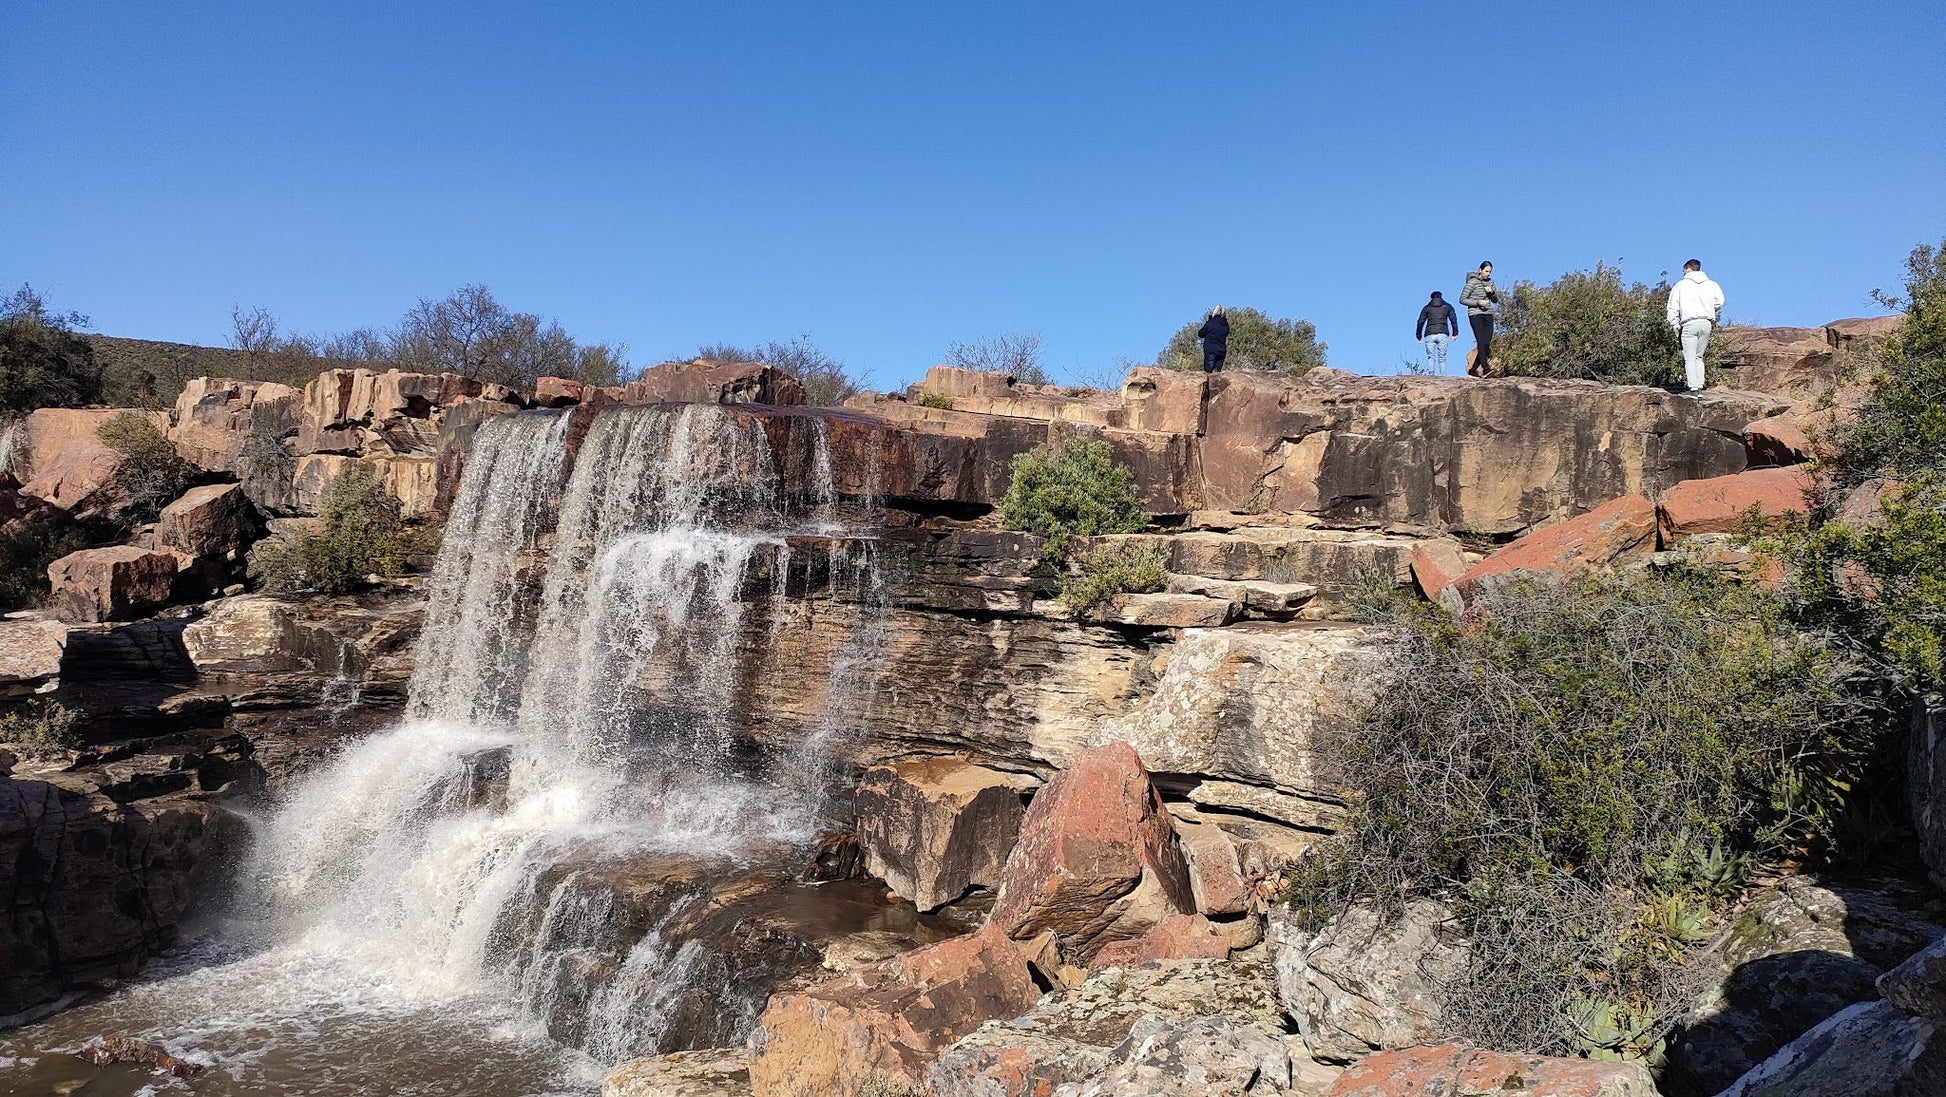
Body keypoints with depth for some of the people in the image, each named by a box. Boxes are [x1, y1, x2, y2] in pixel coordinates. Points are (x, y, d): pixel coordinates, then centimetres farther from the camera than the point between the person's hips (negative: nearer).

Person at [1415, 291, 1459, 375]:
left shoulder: (1427, 308, 14)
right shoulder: (1447, 307, 16)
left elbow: (1420, 322, 8)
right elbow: (1454, 320, 7)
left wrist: (1418, 335, 11)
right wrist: (1455, 333, 6)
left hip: (1430, 335, 0)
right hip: (1443, 334, 0)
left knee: (1431, 357, 0)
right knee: (1442, 358, 3)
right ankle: (1442, 376, -7)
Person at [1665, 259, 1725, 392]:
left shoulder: (1681, 284, 6)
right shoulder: (1711, 284, 13)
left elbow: (1673, 307, 2)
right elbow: (1719, 302, 4)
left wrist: (1675, 326, 4)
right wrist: (1714, 320, 16)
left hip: (1689, 324, -4)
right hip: (1707, 323, 4)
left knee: (1689, 358, -4)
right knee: (1699, 356, 14)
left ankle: (1694, 387, -13)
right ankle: (1700, 385, 7)